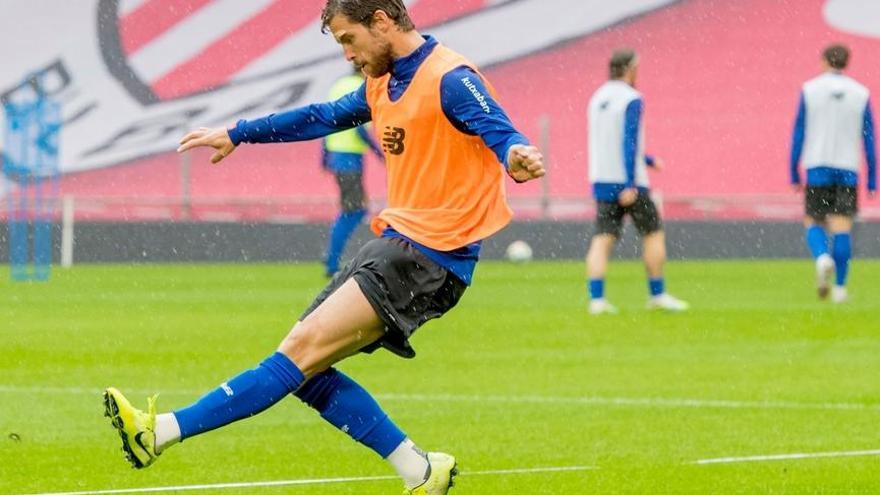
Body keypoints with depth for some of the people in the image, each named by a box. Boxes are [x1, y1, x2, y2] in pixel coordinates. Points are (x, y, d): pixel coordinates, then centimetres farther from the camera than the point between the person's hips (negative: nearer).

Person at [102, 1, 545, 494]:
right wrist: (237, 134, 36)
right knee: (306, 370, 3)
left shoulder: (450, 79, -14)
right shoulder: (384, 85, 15)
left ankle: (163, 432, -24)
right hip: (396, 244, 10)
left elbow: (498, 130, -29)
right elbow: (323, 118, 30)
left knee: (304, 348, -17)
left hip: (431, 256, -10)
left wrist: (516, 154, -53)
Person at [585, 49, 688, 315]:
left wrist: (646, 160, 35)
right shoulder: (630, 99, -11)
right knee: (653, 234, 8)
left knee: (602, 240, 1)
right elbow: (629, 142, -19)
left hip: (601, 181, 7)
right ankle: (657, 295, 12)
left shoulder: (597, 99, 13)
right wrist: (630, 185, -22)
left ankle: (596, 298, -10)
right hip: (628, 183, -7)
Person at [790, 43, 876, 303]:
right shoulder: (861, 94, 4)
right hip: (848, 169, 1)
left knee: (813, 223, 9)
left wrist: (794, 173, 7)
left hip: (817, 167, -1)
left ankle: (823, 257, -21)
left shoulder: (810, 90, 1)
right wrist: (872, 180, 8)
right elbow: (868, 138, 4)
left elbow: (798, 134, 1)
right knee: (842, 227, 2)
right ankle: (840, 287, -1)